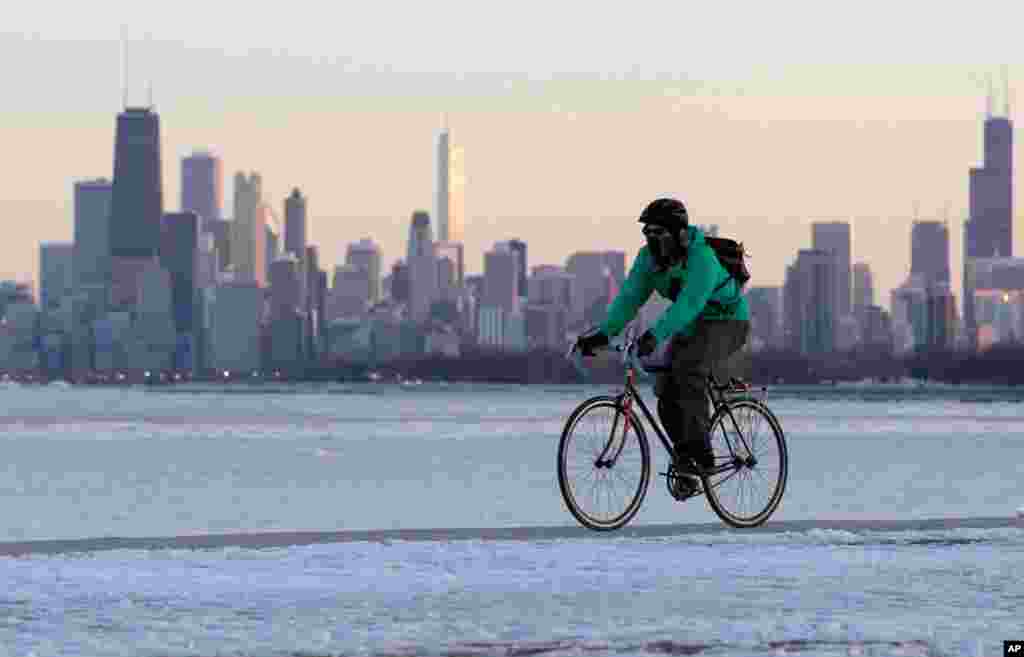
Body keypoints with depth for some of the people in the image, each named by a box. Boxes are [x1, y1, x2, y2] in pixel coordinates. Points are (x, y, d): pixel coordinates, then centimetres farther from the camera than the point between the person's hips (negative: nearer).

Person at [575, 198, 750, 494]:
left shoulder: (702, 255, -30)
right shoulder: (649, 257, -8)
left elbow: (689, 303, -41)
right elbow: (630, 297, -12)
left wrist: (655, 334, -53)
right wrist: (603, 333, -26)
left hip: (727, 322, -8)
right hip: (692, 326, 8)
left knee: (687, 368, -33)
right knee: (666, 392, -5)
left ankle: (699, 447, -27)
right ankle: (686, 466, 7)